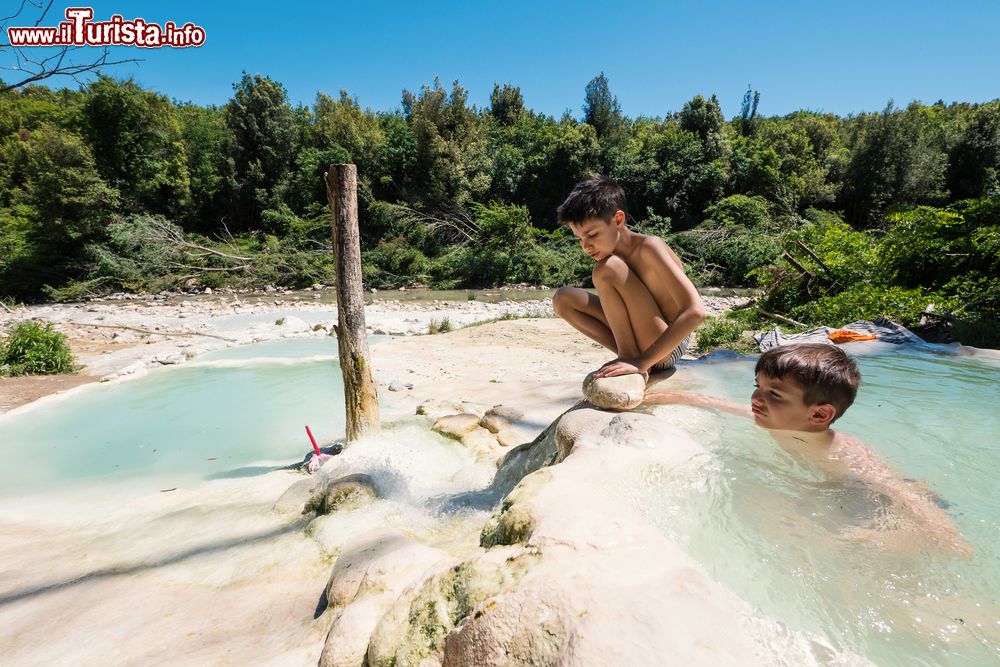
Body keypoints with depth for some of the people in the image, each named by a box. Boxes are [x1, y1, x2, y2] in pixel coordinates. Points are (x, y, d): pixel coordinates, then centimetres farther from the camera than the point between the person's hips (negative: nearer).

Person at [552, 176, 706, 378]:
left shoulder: (648, 247, -21)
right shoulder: (608, 251, 2)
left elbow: (695, 311, -30)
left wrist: (642, 362, -32)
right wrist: (629, 355, -6)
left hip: (667, 347, -8)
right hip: (637, 342, 8)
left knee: (608, 269, -25)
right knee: (563, 299, -1)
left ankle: (630, 357, -15)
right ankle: (627, 353, -2)